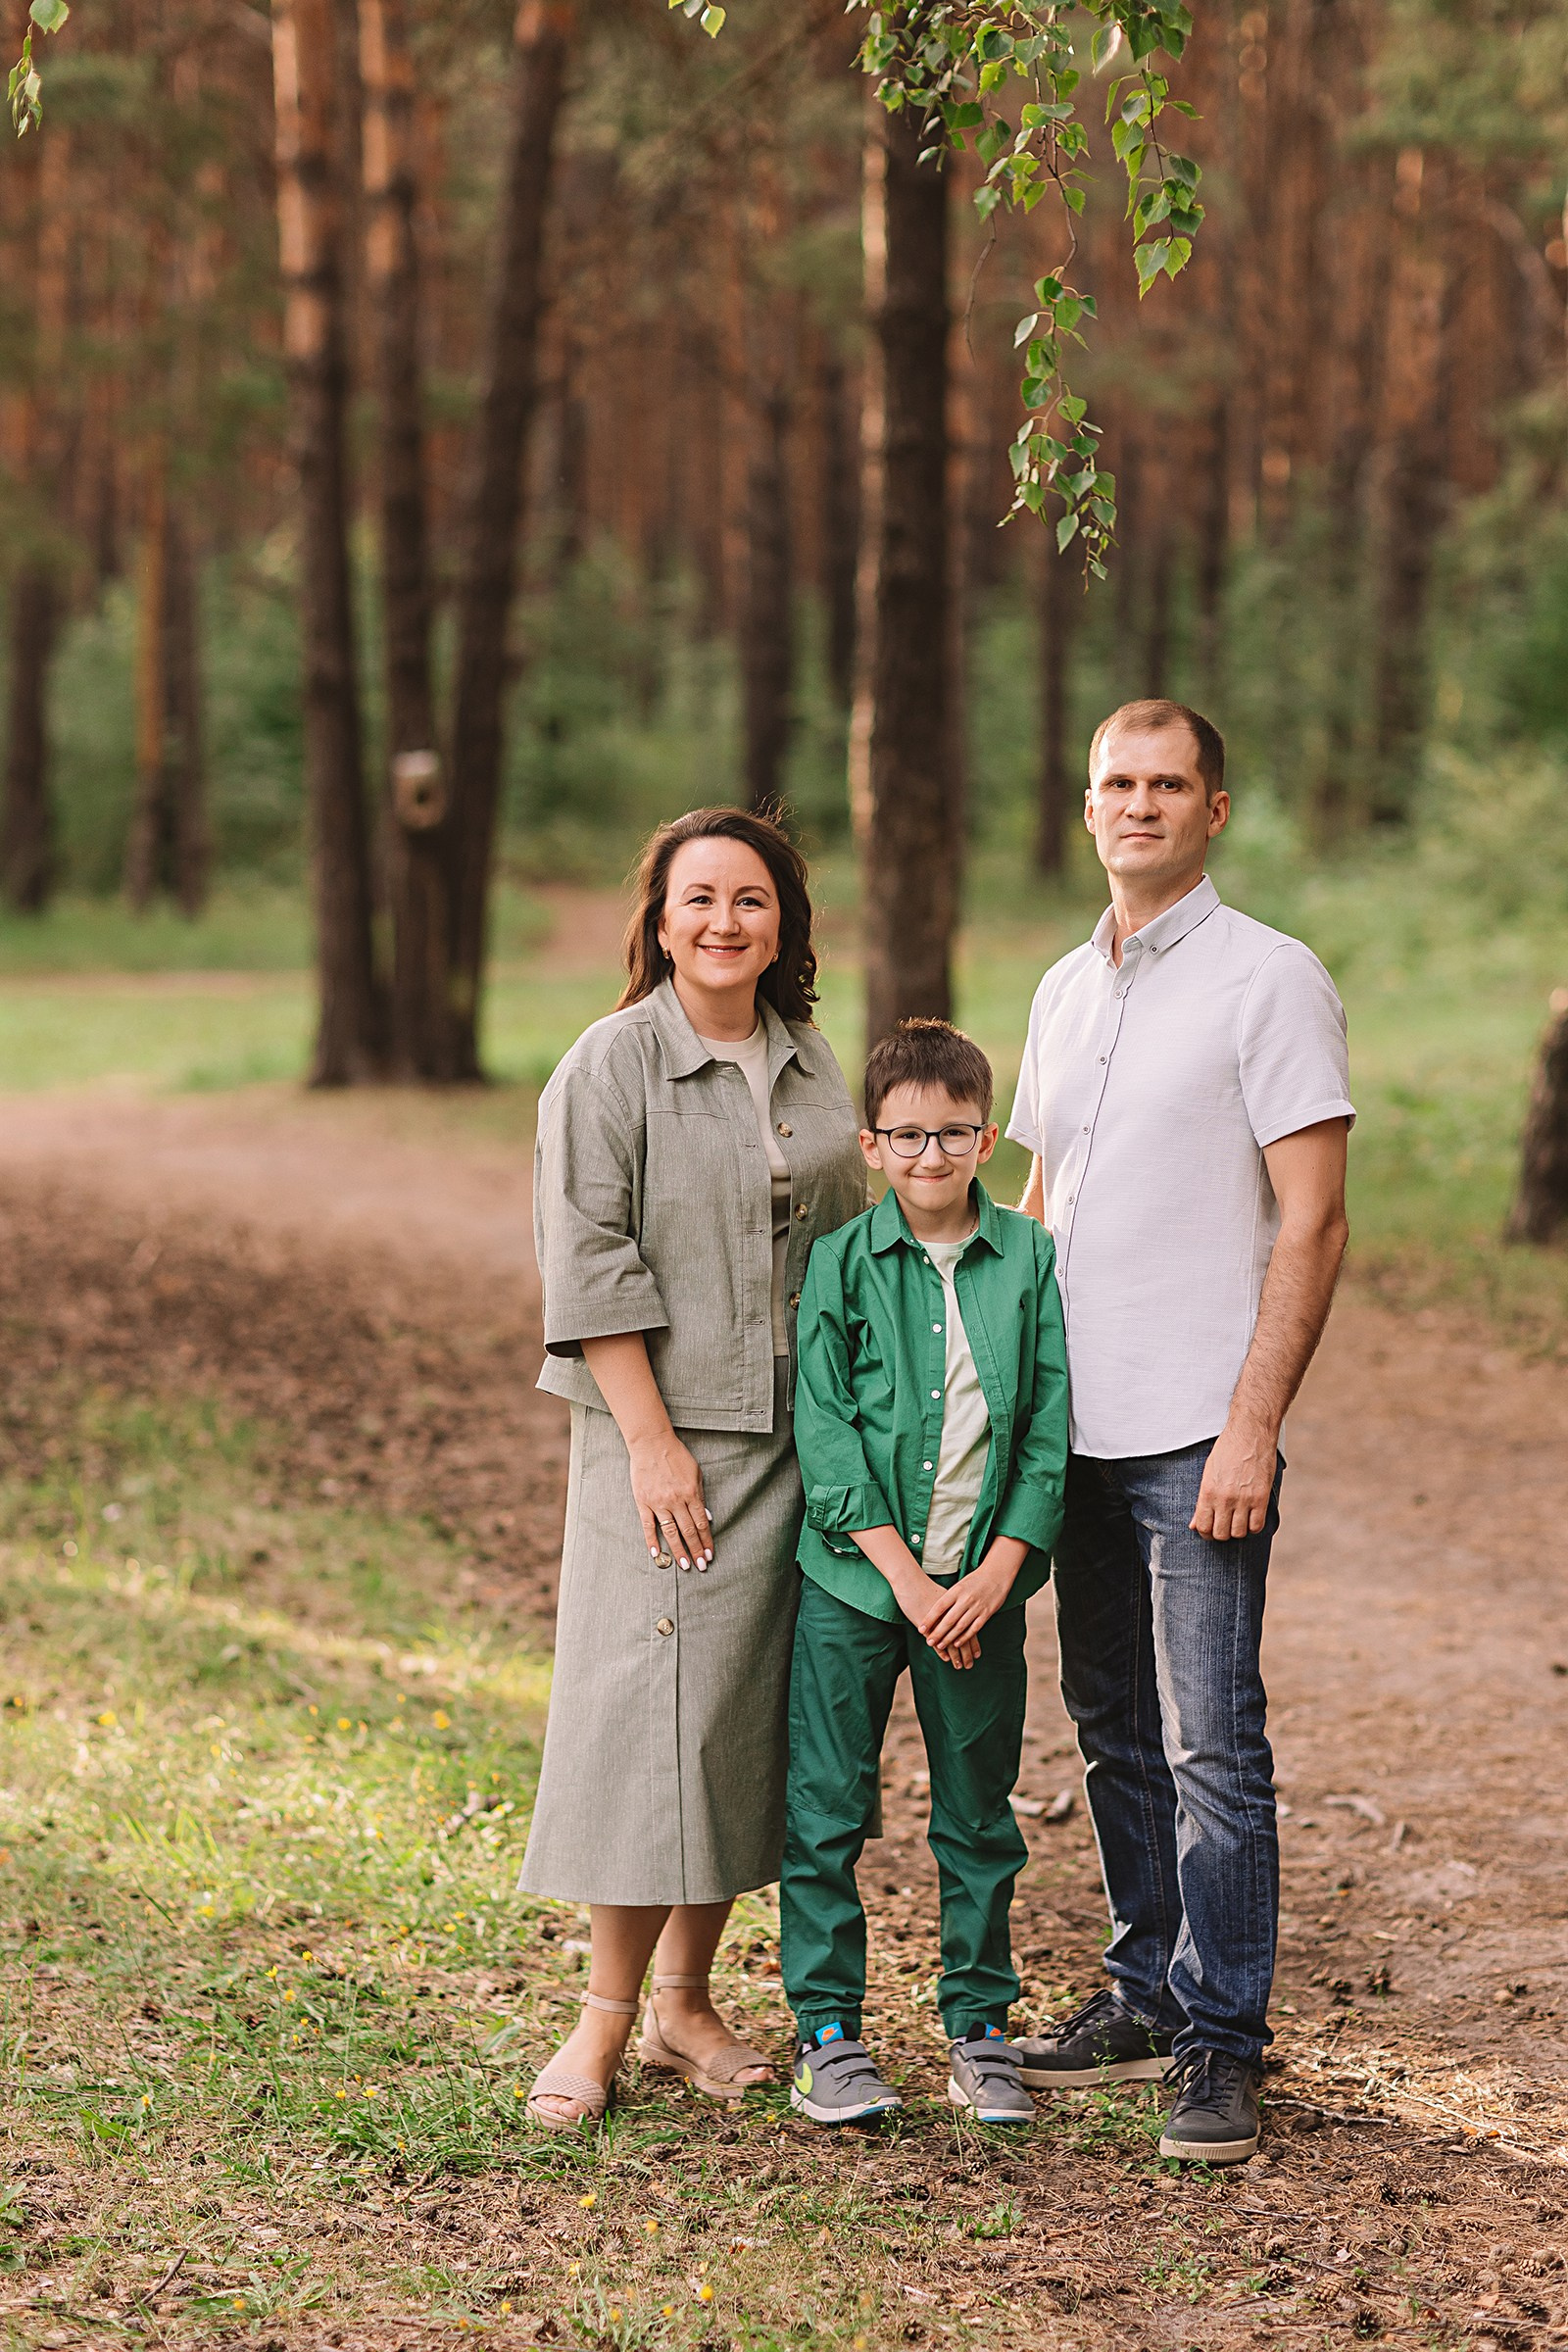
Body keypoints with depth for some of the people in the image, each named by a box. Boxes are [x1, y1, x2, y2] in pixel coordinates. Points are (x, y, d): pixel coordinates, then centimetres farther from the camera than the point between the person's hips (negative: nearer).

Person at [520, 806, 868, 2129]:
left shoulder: (810, 1065, 11)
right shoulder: (612, 1065, -7)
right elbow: (588, 1266, -11)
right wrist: (651, 1443, -16)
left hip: (797, 1436, 5)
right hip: (663, 1435, -5)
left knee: (751, 1711, 7)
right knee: (657, 1708, -7)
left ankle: (686, 2000, 17)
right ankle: (605, 2023, 1)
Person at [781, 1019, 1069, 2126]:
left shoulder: (1031, 1258, 3)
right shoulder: (841, 1260, -2)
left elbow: (1050, 1426, 1)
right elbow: (822, 1427, -7)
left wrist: (1001, 1568, -10)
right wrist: (903, 1574, -13)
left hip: (982, 1584, 1)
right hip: (854, 1576, -1)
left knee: (980, 1815, 9)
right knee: (827, 1811, 1)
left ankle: (980, 2025, 21)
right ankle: (827, 2028, 12)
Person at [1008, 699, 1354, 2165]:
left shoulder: (1270, 981, -7)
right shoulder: (1066, 989, 15)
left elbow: (1313, 1227, -11)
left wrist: (1252, 1427, -17)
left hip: (1199, 1435, -7)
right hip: (1077, 1429, 7)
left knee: (1212, 1742, -6)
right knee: (1114, 1731, 13)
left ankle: (1223, 2047, 0)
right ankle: (1148, 1995, 24)